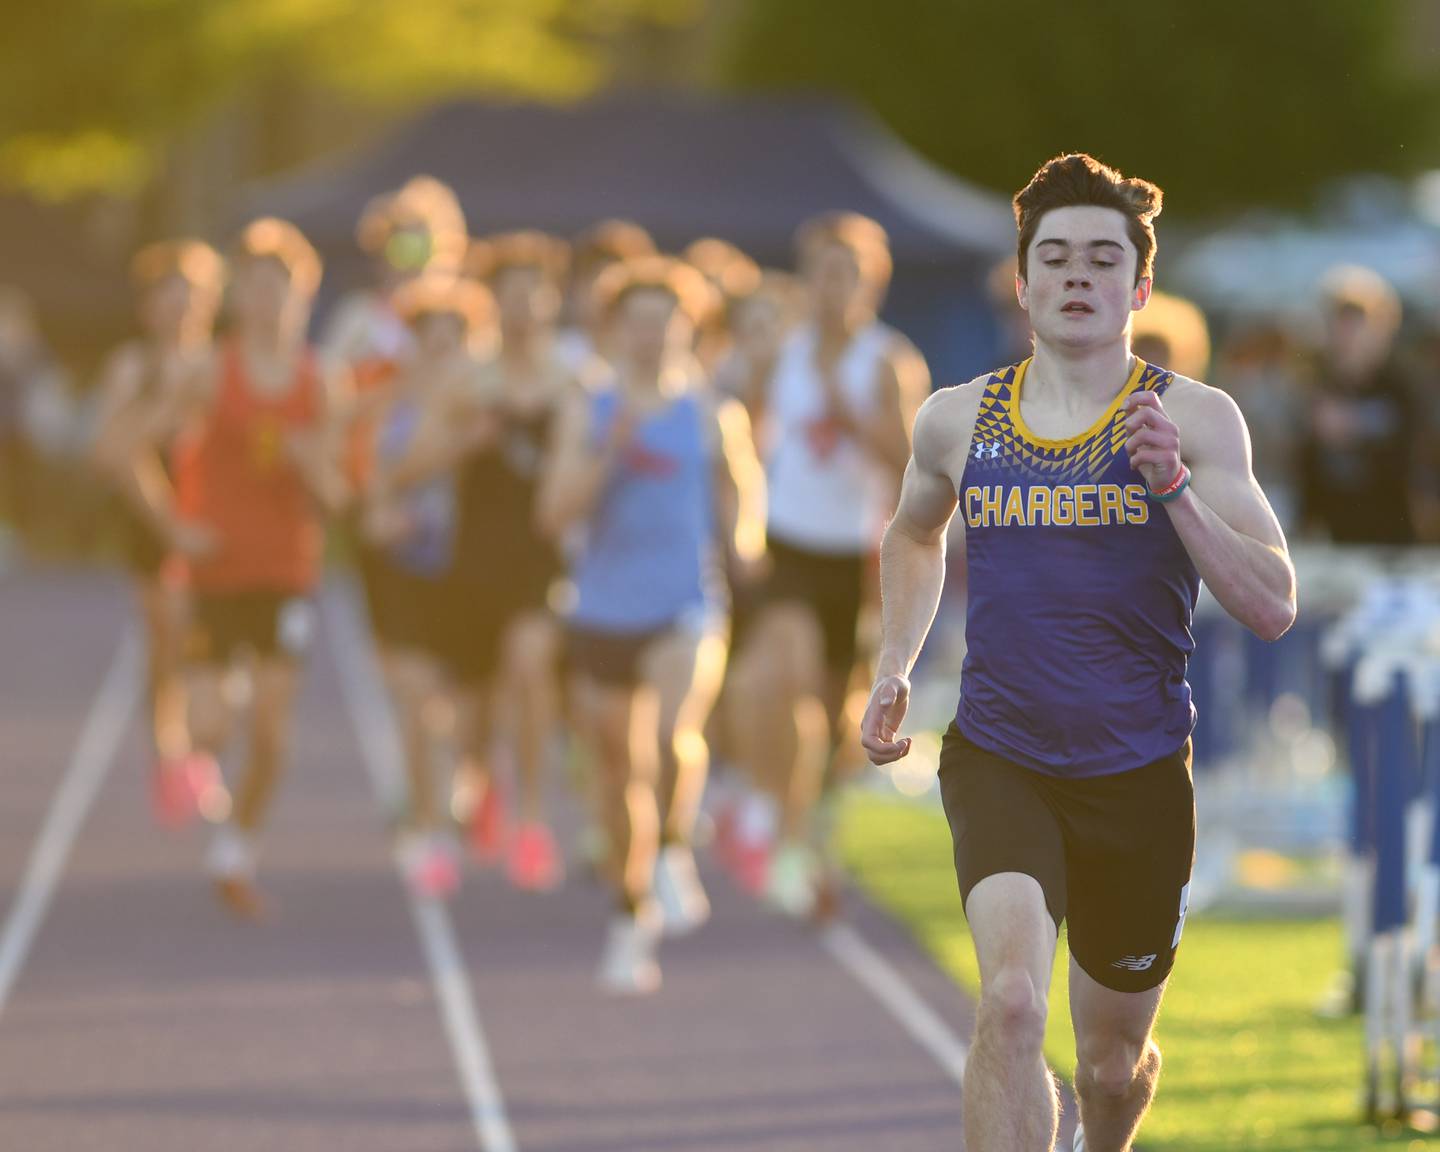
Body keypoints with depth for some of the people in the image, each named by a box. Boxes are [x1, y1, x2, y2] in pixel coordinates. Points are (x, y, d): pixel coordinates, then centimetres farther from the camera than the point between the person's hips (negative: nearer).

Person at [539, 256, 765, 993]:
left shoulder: (711, 416, 5)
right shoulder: (589, 413, 6)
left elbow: (742, 488, 19)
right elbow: (556, 512, -3)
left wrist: (742, 540, -1)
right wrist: (609, 452, -15)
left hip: (685, 608, -2)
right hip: (602, 612, 2)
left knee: (676, 734, -29)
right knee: (619, 770, 9)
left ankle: (673, 853, -4)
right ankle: (632, 914, 27)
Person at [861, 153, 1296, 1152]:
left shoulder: (1195, 420, -5)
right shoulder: (957, 421, 3)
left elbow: (1274, 608, -13)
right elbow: (915, 536, 26)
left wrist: (1173, 486, -24)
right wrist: (894, 671, 16)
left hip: (1139, 776, 0)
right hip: (998, 760, 0)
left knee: (1113, 1061, 16)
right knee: (1012, 1002, -26)